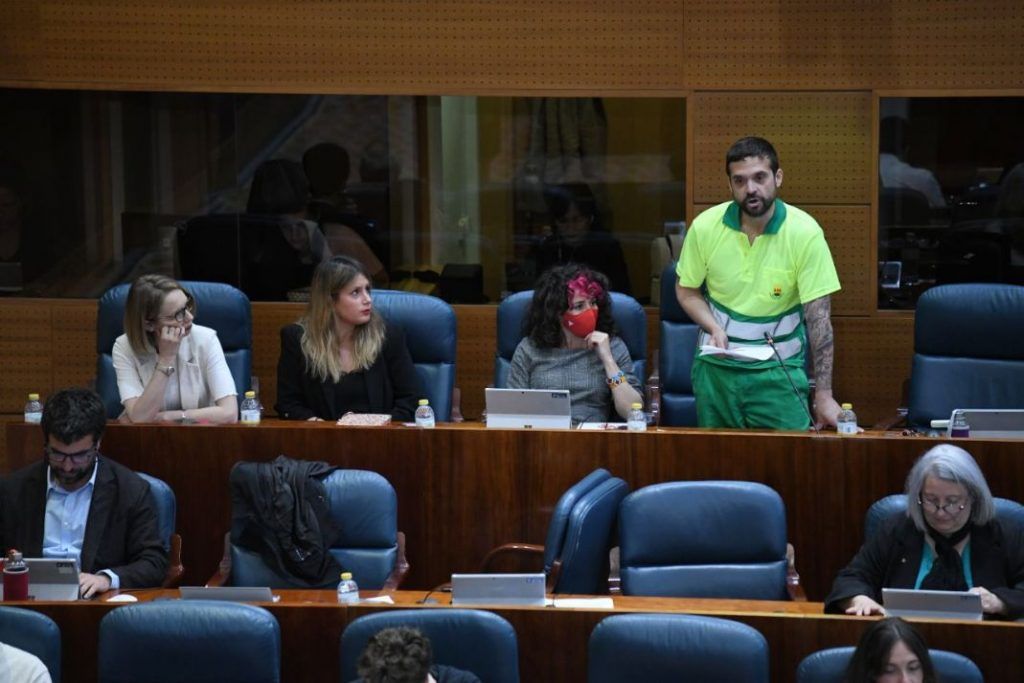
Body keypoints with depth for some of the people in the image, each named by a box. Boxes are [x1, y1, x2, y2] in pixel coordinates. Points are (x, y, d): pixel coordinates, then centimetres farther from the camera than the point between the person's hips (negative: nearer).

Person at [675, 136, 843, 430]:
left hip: (779, 372, -2)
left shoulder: (805, 232, -14)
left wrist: (824, 395, -17)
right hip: (716, 369, 2)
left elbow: (818, 316, -14)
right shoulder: (705, 227, -7)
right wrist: (714, 328, -12)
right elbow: (686, 292, 8)